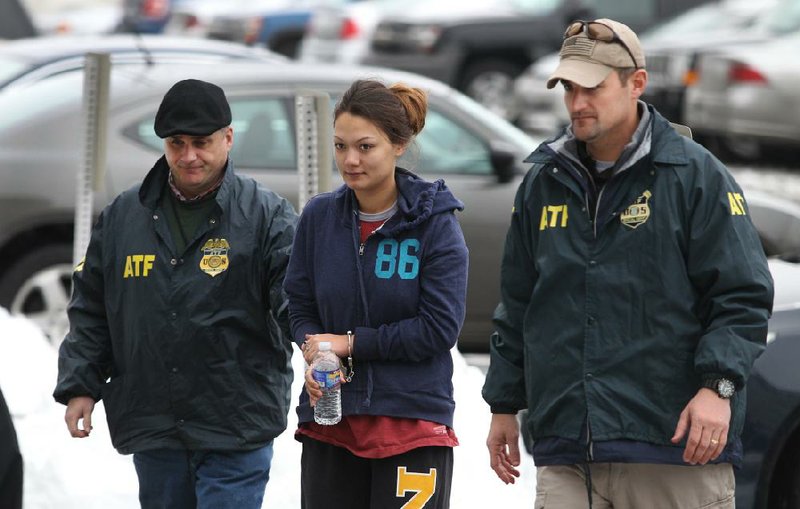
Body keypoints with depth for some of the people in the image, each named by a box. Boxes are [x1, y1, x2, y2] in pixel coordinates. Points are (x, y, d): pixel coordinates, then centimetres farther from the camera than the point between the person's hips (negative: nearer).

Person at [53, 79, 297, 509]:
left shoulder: (267, 216, -1)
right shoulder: (122, 216, 10)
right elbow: (90, 311, 16)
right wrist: (79, 386, 7)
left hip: (236, 428, -4)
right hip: (151, 428, 4)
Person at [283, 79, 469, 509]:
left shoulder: (434, 222, -7)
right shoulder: (319, 216, 4)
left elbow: (440, 328, -11)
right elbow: (299, 308, 10)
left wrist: (350, 343, -11)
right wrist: (315, 356, -11)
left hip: (413, 424, -4)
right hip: (329, 421, 4)